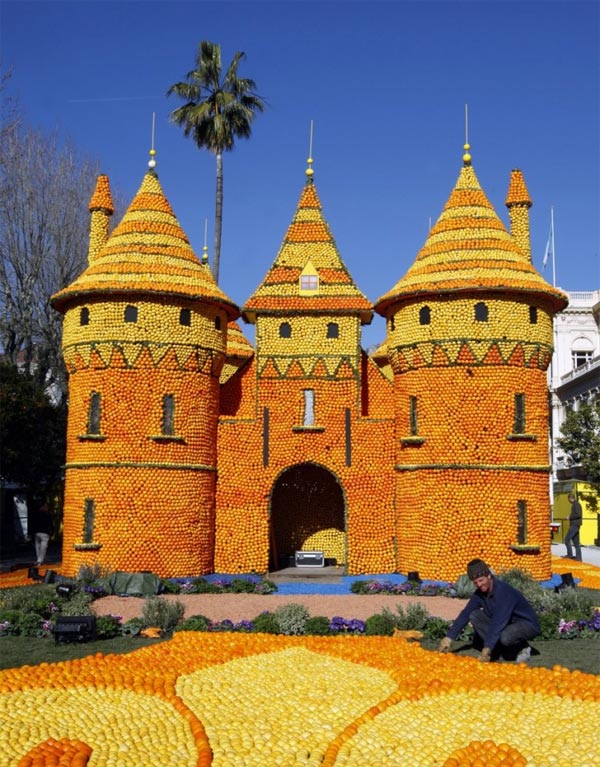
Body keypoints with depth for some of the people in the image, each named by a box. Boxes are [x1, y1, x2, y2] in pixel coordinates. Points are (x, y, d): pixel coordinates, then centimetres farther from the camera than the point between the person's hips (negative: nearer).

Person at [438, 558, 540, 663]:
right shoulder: (480, 593, -5)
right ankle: (498, 649, -5)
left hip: (528, 624, -7)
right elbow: (465, 614, -1)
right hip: (507, 624, 7)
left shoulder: (503, 591, -29)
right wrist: (449, 637, -7)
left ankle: (522, 647, -4)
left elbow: (498, 621, -36)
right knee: (474, 616, -9)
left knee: (505, 637, -38)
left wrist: (487, 648, -40)